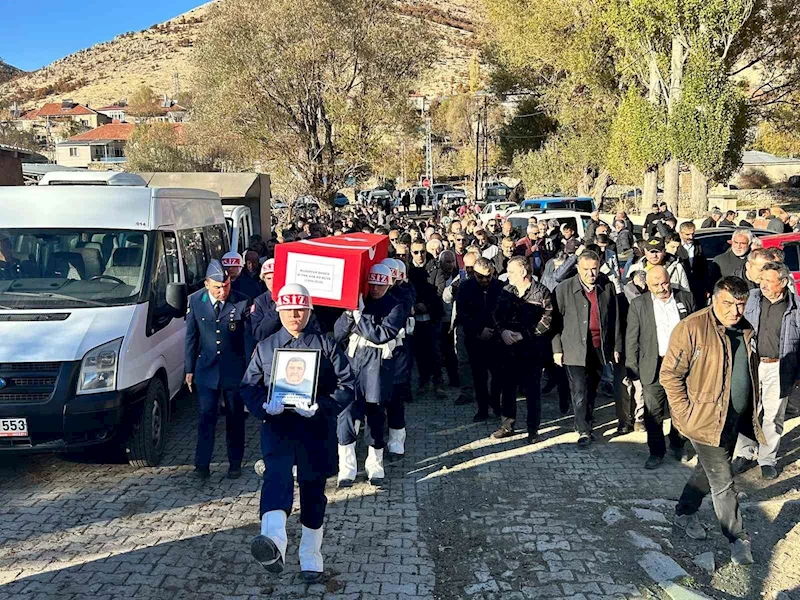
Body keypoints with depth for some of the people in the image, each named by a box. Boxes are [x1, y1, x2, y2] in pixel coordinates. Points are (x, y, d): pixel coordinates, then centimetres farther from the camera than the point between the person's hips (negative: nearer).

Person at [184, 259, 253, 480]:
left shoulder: (242, 302, -11)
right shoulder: (195, 301, -3)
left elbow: (249, 338, -4)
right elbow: (191, 336, 5)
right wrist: (189, 369, 5)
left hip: (235, 369, -1)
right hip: (206, 368, 1)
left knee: (235, 418, 10)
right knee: (205, 418, 1)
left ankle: (235, 463, 23)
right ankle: (202, 464, 9)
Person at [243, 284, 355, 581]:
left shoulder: (326, 345, 3)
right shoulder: (265, 347, 10)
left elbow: (347, 385, -1)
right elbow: (249, 387, 8)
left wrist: (321, 407, -17)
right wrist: (265, 406, -14)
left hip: (316, 428, 0)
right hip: (277, 425, 0)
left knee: (313, 488, 10)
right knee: (276, 473, -28)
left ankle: (311, 554, 27)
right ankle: (274, 540, -48)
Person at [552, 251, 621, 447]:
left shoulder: (607, 287, 2)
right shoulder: (564, 288, -5)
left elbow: (615, 319, 8)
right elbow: (556, 320, -2)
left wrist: (616, 346, 8)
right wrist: (557, 348, -4)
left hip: (600, 348, 3)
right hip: (575, 349, -3)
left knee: (592, 391, 13)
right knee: (579, 392, -7)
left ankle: (586, 425, 28)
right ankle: (583, 431, 1)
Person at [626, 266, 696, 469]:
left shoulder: (686, 298, 3)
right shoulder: (638, 304, 0)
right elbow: (631, 339, 1)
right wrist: (632, 368, -3)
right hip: (653, 366, -1)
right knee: (653, 412, 2)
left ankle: (678, 445, 31)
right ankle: (656, 452, 14)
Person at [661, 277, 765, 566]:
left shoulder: (746, 330, 4)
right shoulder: (691, 328, -19)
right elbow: (670, 374, -16)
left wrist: (755, 409, 14)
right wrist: (686, 413, -18)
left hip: (735, 420, 7)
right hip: (706, 420, -7)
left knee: (707, 471, 22)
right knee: (723, 483, 1)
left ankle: (685, 513, 41)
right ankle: (739, 539, 16)